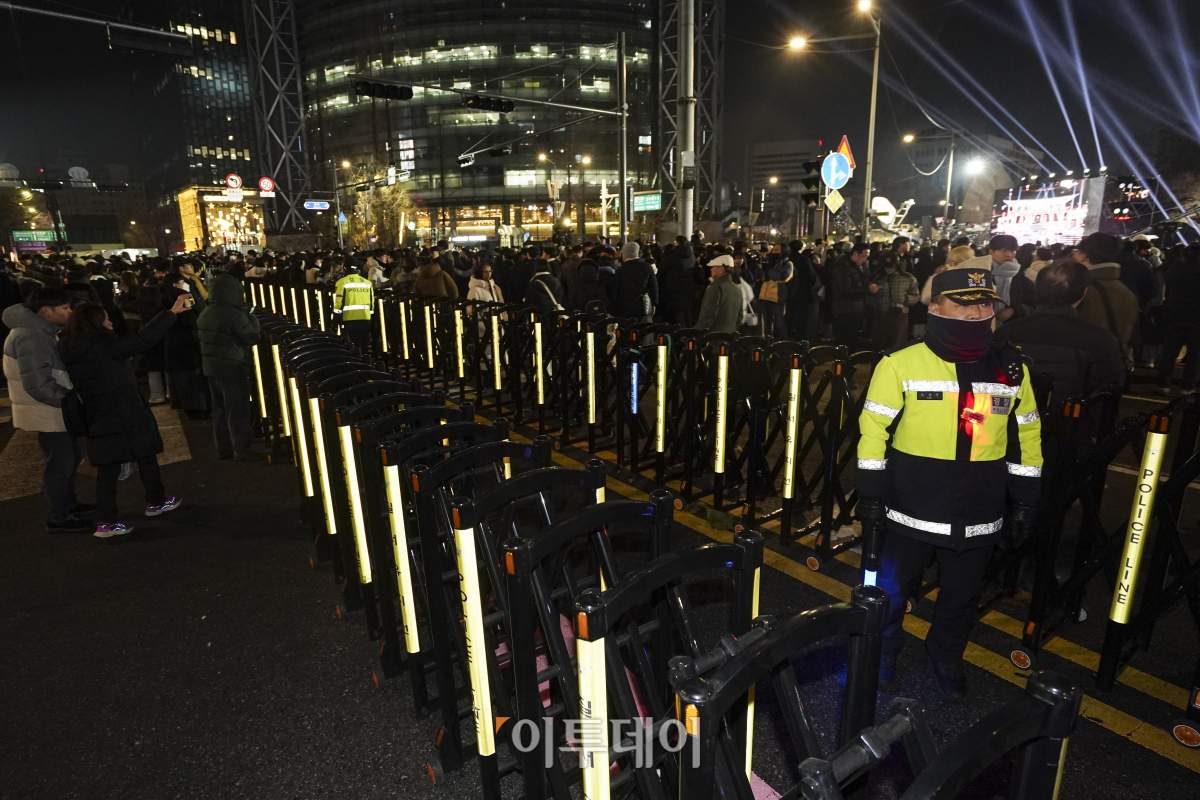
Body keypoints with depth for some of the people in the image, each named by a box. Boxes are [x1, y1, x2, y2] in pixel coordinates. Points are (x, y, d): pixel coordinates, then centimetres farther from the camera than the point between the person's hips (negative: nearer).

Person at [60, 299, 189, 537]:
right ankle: (156, 502, 25)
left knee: (108, 466, 7)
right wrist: (172, 312, -17)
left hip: (99, 419, 7)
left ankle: (105, 520, 5)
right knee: (145, 454, 11)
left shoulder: (72, 352, 7)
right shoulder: (103, 345, -15)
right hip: (124, 415, -7)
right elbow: (141, 340, -19)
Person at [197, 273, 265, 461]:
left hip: (212, 367, 8)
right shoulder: (235, 315, -20)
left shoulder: (205, 314, 6)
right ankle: (242, 450, 6)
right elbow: (253, 338, -15)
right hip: (233, 369, -8)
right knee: (238, 411, 0)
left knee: (220, 409, 15)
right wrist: (252, 317, -3)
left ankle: (223, 448, 22)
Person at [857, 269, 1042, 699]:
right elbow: (874, 433, -7)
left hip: (978, 519, 3)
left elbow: (1026, 438, 10)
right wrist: (870, 497, -7)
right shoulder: (901, 365, -10)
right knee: (890, 588, 12)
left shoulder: (1012, 369, 2)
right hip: (909, 513, -3)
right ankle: (881, 652, 39)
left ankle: (946, 656, 46)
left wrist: (1026, 501, 10)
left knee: (961, 595, 20)